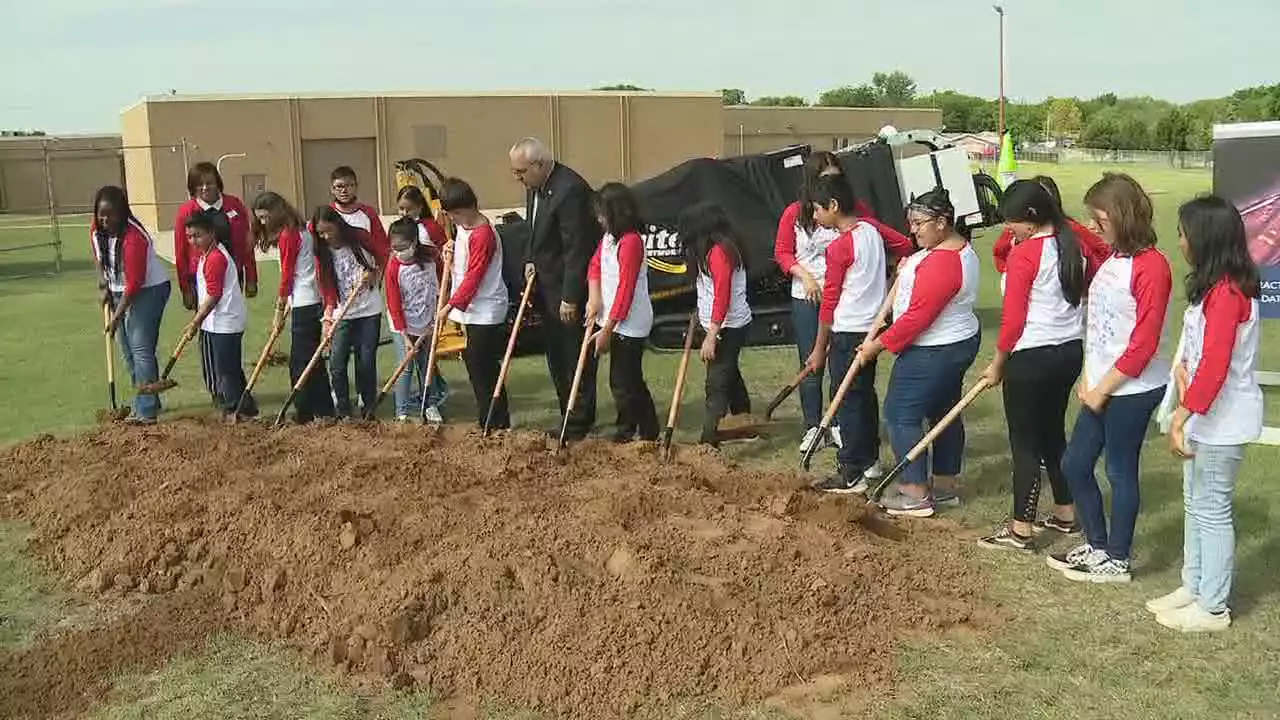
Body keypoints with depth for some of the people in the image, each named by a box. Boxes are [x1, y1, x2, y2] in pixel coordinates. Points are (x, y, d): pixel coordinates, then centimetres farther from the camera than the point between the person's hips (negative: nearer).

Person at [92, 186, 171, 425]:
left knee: (141, 348, -16)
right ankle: (146, 402, 23)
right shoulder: (96, 230, -3)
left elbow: (134, 283, -26)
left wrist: (117, 317, -22)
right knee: (128, 352, 12)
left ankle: (146, 411, -17)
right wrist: (104, 286, 4)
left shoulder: (133, 238, -28)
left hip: (148, 290, -9)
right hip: (119, 292, 9)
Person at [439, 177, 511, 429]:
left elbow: (473, 276, -22)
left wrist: (452, 305, -24)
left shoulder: (482, 234, -18)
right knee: (474, 366, 13)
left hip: (485, 312, -10)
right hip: (467, 310, 10)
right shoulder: (461, 226, 11)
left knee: (484, 371, -7)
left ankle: (498, 425, 2)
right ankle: (487, 423, 21)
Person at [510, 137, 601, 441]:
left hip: (570, 287, -10)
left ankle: (579, 422, 10)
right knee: (556, 355, 17)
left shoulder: (570, 189, -24)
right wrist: (530, 260, 6)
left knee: (576, 356, 0)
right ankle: (569, 415, 28)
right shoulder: (534, 186, 6)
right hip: (547, 284, 10)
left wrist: (570, 297, -21)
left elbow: (576, 248, -23)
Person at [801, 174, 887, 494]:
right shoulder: (872, 231, 5)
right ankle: (869, 459, 28)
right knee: (865, 394, 18)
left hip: (848, 332, -9)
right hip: (873, 326, 9)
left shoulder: (839, 247, -18)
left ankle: (851, 474, 1)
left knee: (846, 400, -2)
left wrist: (819, 349, -6)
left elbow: (829, 302, -13)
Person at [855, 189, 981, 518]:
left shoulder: (940, 263, -27)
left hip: (933, 353, -11)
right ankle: (945, 485, 27)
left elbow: (917, 318, -27)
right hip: (959, 342, 11)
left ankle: (917, 495, 0)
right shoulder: (960, 246, 7)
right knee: (945, 412, 17)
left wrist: (878, 345, -19)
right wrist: (909, 269, 11)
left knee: (901, 414, -3)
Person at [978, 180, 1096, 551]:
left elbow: (1013, 319, -15)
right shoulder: (1075, 245, 5)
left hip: (1032, 357, -8)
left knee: (1024, 441, 0)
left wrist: (998, 363, -5)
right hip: (1071, 350, 8)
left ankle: (1020, 530, 6)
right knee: (1053, 431, 20)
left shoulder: (1024, 254, -17)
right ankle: (1065, 513, 31)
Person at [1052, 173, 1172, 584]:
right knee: (1074, 464, 13)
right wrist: (1088, 379, 6)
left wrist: (1102, 389, -14)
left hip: (1133, 390, -9)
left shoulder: (1151, 267, -18)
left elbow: (1144, 344, -19)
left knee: (1120, 472, 4)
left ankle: (1117, 562, 19)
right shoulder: (1112, 259, 9)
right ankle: (1097, 546, 29)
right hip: (1101, 387, 9)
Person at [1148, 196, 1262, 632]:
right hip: (1206, 418, 10)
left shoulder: (1227, 293, -22)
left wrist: (1182, 415, -29)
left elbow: (1216, 366, -28)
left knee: (1212, 511, 0)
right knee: (1196, 506, 19)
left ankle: (1212, 608, 12)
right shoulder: (1215, 287, 10)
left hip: (1222, 422, -10)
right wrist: (1184, 367, 6)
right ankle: (1194, 586, 32)